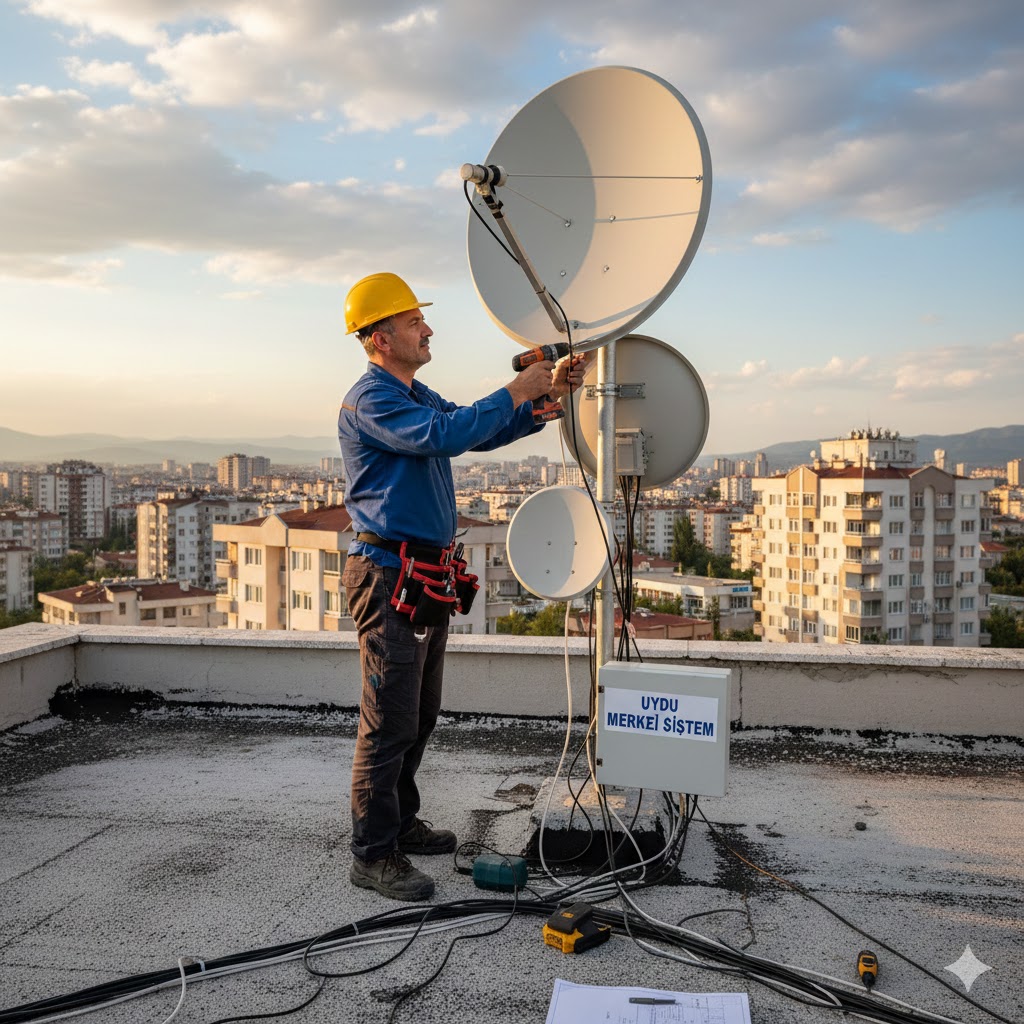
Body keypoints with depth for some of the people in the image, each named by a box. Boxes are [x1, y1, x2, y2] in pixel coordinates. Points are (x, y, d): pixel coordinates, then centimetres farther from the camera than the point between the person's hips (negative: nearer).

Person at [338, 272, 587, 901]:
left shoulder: (418, 397, 18)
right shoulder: (370, 400, -13)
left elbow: (481, 435, 17)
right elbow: (446, 435, -27)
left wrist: (548, 395, 5)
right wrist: (517, 393, -19)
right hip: (390, 576, -10)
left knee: (419, 715, 17)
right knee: (390, 721, -5)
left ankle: (401, 823, 31)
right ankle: (373, 855, 5)